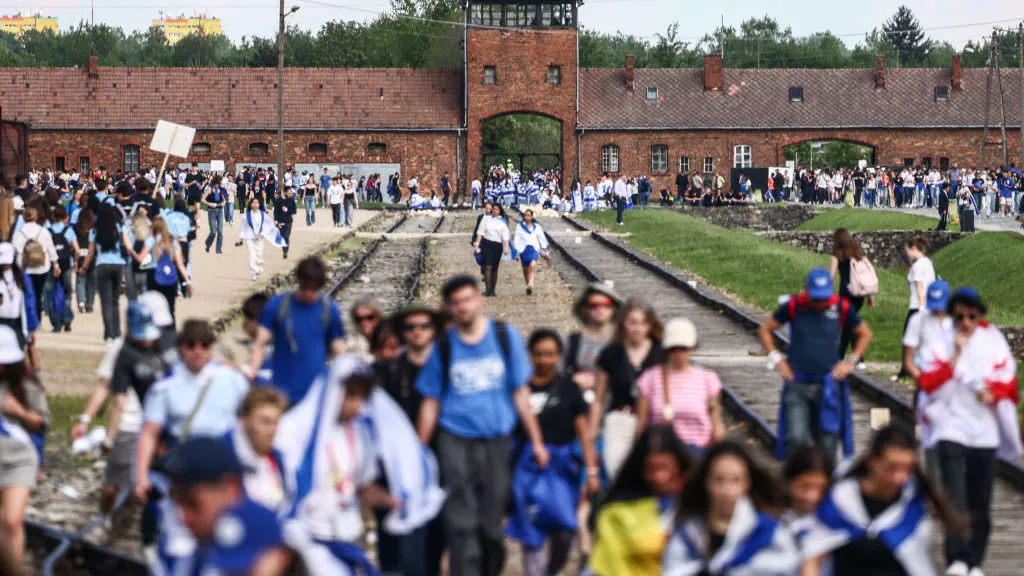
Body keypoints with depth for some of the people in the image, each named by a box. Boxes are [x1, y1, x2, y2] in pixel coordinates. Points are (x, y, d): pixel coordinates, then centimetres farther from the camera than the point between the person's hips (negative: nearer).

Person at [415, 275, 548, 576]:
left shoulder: (506, 337, 3)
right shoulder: (443, 346, 3)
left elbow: (520, 393, 7)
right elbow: (430, 403, 7)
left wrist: (536, 442, 5)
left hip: (496, 439, 1)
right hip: (455, 441, -1)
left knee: (492, 521, 5)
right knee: (462, 521, -9)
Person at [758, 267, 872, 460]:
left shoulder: (841, 308, 0)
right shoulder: (793, 306, -2)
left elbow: (865, 334, 16)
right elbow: (765, 329, 10)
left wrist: (851, 361, 6)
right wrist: (776, 359, 1)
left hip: (828, 385, 1)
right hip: (797, 385, -1)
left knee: (826, 443, 4)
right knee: (796, 439, -15)